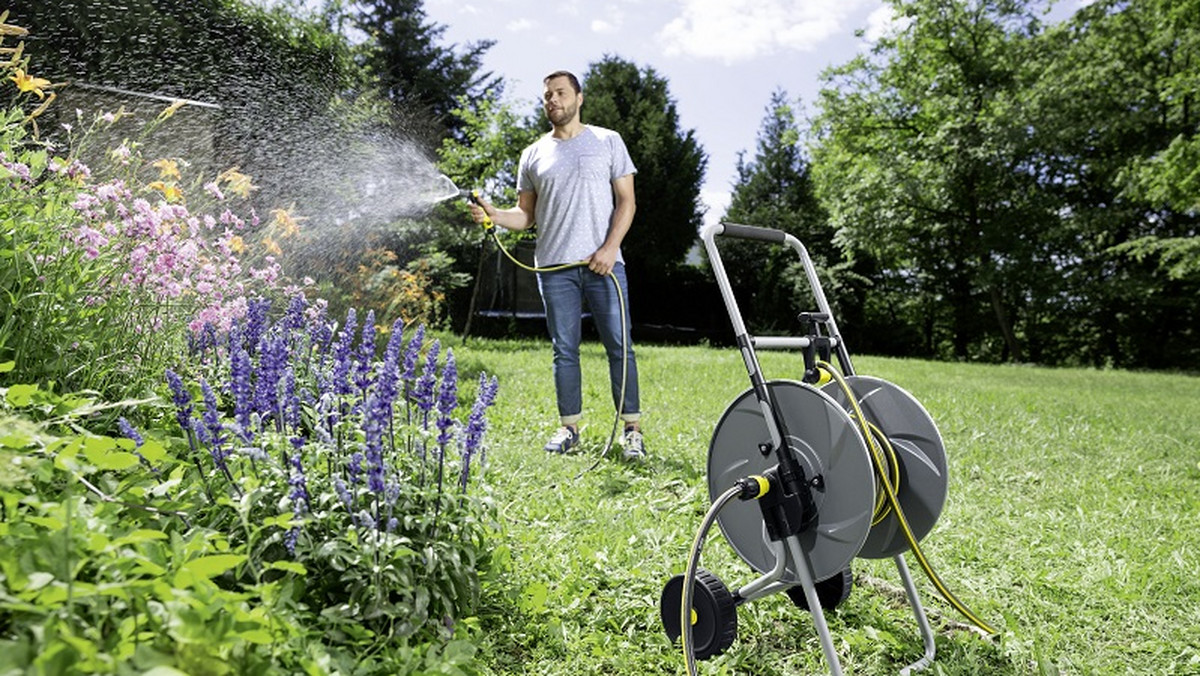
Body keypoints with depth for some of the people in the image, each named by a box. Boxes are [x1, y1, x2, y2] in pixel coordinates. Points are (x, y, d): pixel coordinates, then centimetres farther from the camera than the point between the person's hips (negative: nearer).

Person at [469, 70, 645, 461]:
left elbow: (626, 200, 3)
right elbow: (526, 215, 15)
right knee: (564, 350, 5)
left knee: (619, 345, -3)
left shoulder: (607, 141, 8)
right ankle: (569, 427, 14)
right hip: (555, 266, 2)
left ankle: (632, 428, 5)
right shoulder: (534, 154, 15)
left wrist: (610, 247, -10)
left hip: (603, 263, -2)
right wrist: (494, 216, -6)